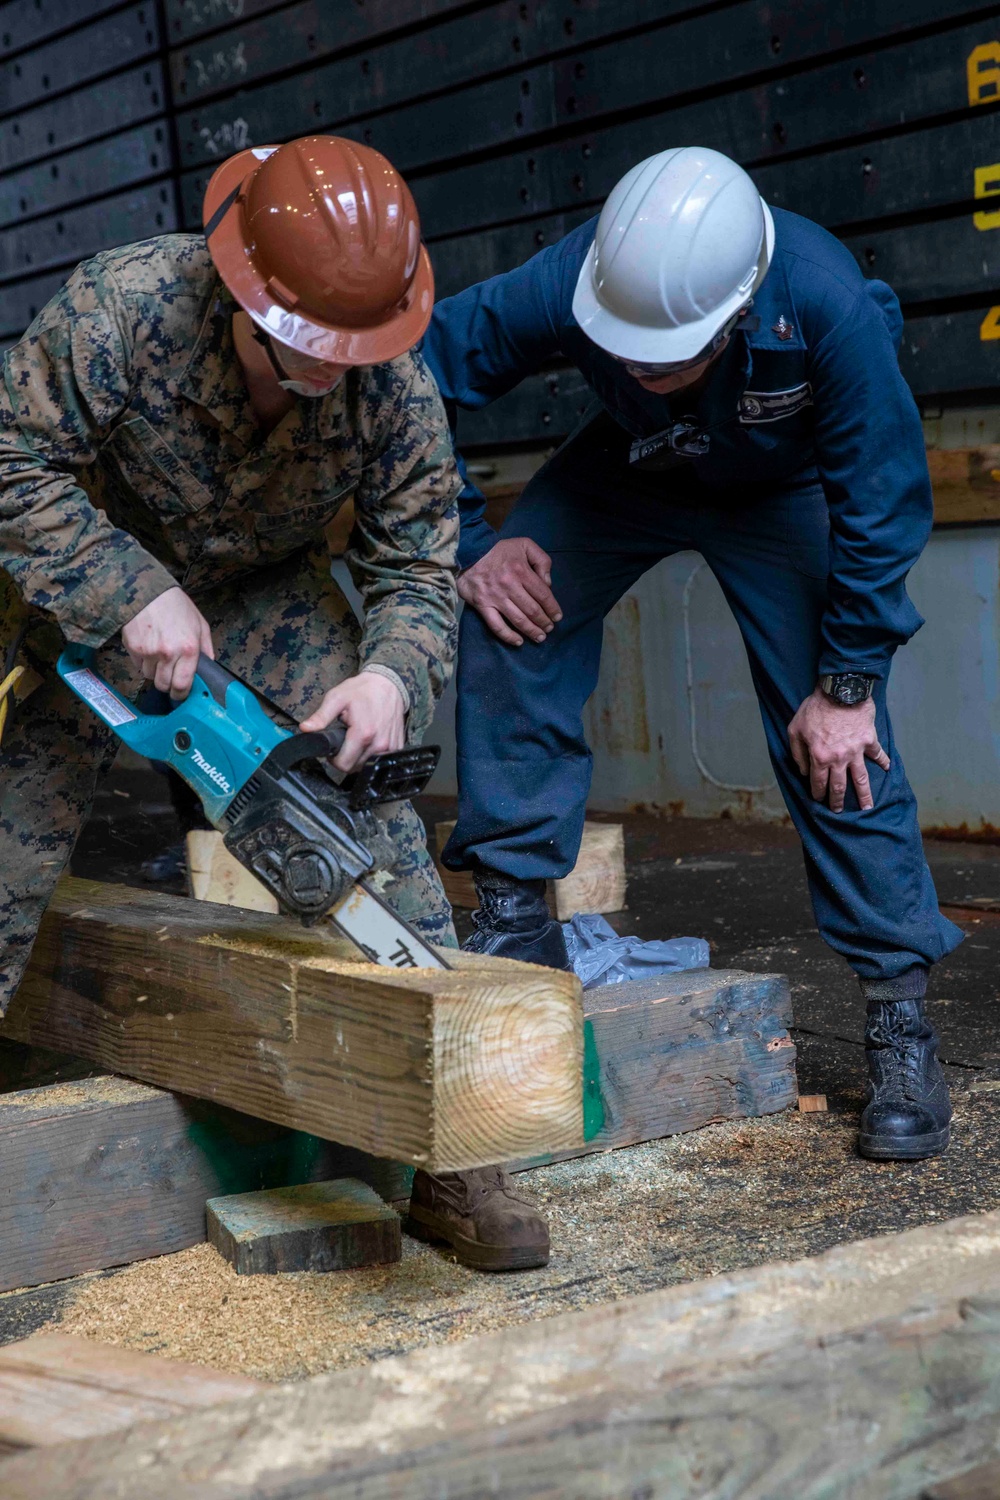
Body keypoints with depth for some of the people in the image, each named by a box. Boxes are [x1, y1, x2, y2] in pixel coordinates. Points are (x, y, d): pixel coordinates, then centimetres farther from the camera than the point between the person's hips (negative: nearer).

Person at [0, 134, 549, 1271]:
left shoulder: (394, 386, -26)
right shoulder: (123, 307, -34)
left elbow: (415, 567, -15)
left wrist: (391, 673, -36)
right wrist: (132, 594, -34)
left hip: (269, 591, 1)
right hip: (94, 583, -1)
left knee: (370, 808, -12)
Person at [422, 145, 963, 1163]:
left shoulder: (829, 306, -40)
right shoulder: (566, 287, -36)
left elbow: (882, 499, -26)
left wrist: (847, 679, -20)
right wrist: (467, 546, -22)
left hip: (780, 490, -2)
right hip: (630, 469, 2)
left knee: (834, 739, -14)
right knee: (505, 617, -21)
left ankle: (898, 1010, -2)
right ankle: (513, 918, -8)